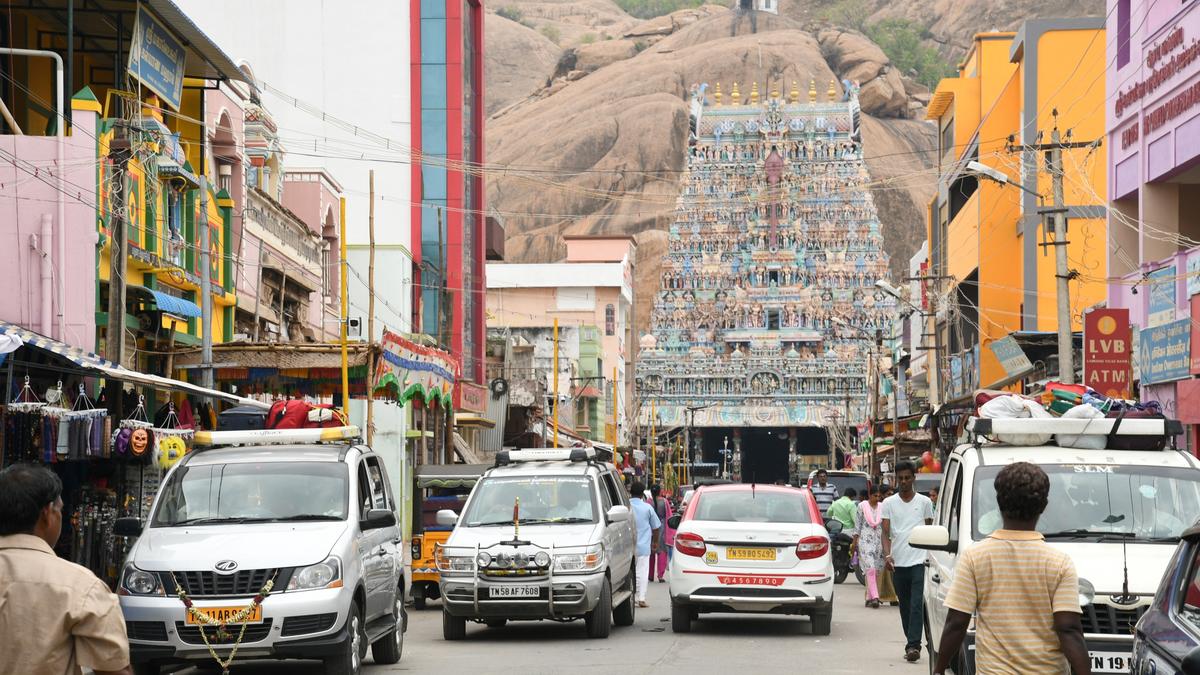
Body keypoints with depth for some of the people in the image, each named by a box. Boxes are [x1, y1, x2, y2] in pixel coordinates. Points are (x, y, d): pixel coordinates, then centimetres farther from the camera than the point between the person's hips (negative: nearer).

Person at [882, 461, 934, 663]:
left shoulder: (924, 502, 6)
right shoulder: (889, 503, 7)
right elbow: (886, 532, 2)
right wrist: (887, 554, -14)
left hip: (919, 561, -2)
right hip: (898, 562, 2)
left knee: (917, 605, -13)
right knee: (904, 607, 9)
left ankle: (913, 645, -18)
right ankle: (912, 644, 19)